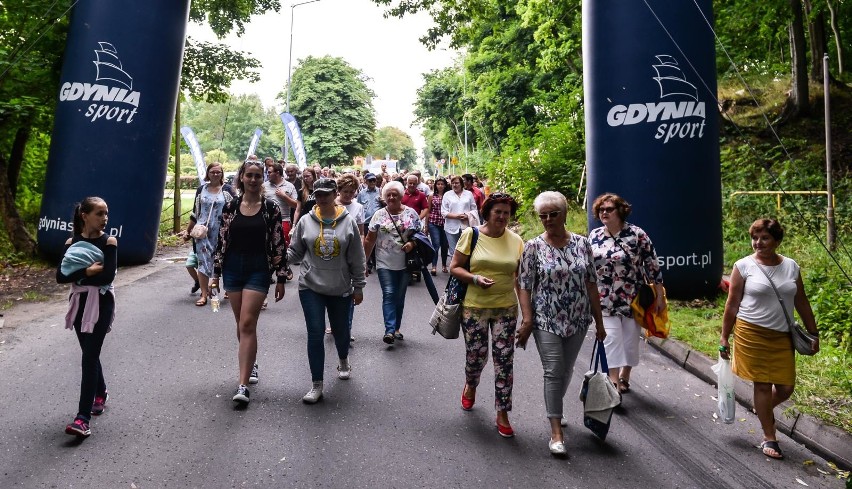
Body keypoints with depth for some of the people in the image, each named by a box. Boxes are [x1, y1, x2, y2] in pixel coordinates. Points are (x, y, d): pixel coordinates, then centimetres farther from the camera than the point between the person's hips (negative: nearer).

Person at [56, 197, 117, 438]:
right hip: (80, 303, 4)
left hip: (101, 304, -4)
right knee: (90, 354, 15)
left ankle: (83, 417, -7)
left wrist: (77, 274, -12)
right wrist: (88, 270, -17)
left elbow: (108, 276, -18)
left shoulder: (109, 242, -6)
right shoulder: (72, 242, 4)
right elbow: (60, 276, -5)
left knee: (89, 357, -8)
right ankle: (101, 394, 38)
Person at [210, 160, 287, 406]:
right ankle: (250, 363, 37)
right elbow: (222, 241, 8)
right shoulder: (230, 207, 4)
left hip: (259, 270, -3)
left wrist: (281, 278, -3)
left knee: (247, 324, -11)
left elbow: (279, 245, -2)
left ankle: (243, 385, -10)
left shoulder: (271, 208, -3)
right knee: (242, 324, 13)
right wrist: (215, 274, 6)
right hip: (233, 268, 3)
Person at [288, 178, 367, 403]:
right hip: (310, 287, 0)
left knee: (341, 331, 16)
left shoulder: (348, 221, -5)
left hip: (341, 289, 0)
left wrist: (359, 286, 0)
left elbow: (357, 258, -2)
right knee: (315, 334, -1)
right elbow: (295, 252, 4)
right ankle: (316, 385, 9)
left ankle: (343, 361, 49)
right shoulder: (306, 221, -2)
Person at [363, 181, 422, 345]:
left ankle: (396, 328, 24)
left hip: (405, 263, 1)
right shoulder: (379, 215, 0)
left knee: (399, 297, 11)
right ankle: (390, 330, -14)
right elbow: (370, 240, 2)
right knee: (388, 295, -12)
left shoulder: (411, 213, 1)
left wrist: (412, 243, -14)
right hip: (385, 263, -1)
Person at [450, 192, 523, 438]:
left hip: (506, 308, 1)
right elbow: (454, 268, -2)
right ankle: (470, 385, 45)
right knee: (476, 356, 9)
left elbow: (520, 275, 8)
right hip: (474, 307, -1)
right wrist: (475, 278, -19)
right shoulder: (471, 235, -5)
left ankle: (502, 414, 16)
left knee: (504, 360, 2)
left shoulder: (516, 241, 1)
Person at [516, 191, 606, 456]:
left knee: (566, 371, 16)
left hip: (577, 320, 3)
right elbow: (524, 286, -6)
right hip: (547, 321, -3)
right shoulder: (533, 247, -5)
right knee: (554, 372, -6)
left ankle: (554, 408, 40)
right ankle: (556, 431, 2)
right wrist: (527, 320, -14)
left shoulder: (582, 243, 2)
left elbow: (591, 284, 6)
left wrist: (599, 321, 6)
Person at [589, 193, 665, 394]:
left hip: (633, 299, -1)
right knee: (611, 340, -6)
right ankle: (614, 383, -5)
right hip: (605, 300, 1)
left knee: (630, 340, 10)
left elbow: (652, 265, -6)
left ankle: (624, 377, 30)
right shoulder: (594, 236, 2)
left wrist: (660, 295, -7)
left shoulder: (637, 234, -8)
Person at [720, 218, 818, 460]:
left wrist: (813, 334, 11)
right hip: (752, 334, -3)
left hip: (782, 337, 4)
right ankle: (769, 438, 17)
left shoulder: (791, 266, 5)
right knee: (763, 385, 3)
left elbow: (801, 302, 12)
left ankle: (764, 410, 36)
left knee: (786, 387, 3)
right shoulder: (744, 266, -6)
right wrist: (724, 337, -3)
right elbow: (732, 304, -3)